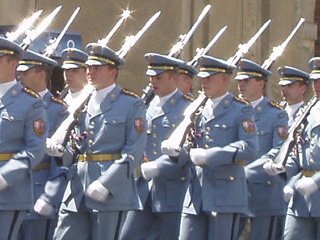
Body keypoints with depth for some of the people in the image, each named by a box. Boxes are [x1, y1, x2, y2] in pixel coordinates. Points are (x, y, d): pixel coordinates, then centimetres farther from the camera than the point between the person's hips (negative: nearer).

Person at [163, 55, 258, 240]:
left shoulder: (241, 110, -1)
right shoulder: (199, 110, 17)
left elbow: (249, 148, -14)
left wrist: (209, 156, -18)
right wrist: (176, 152, -2)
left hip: (226, 195, -6)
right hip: (196, 195, 6)